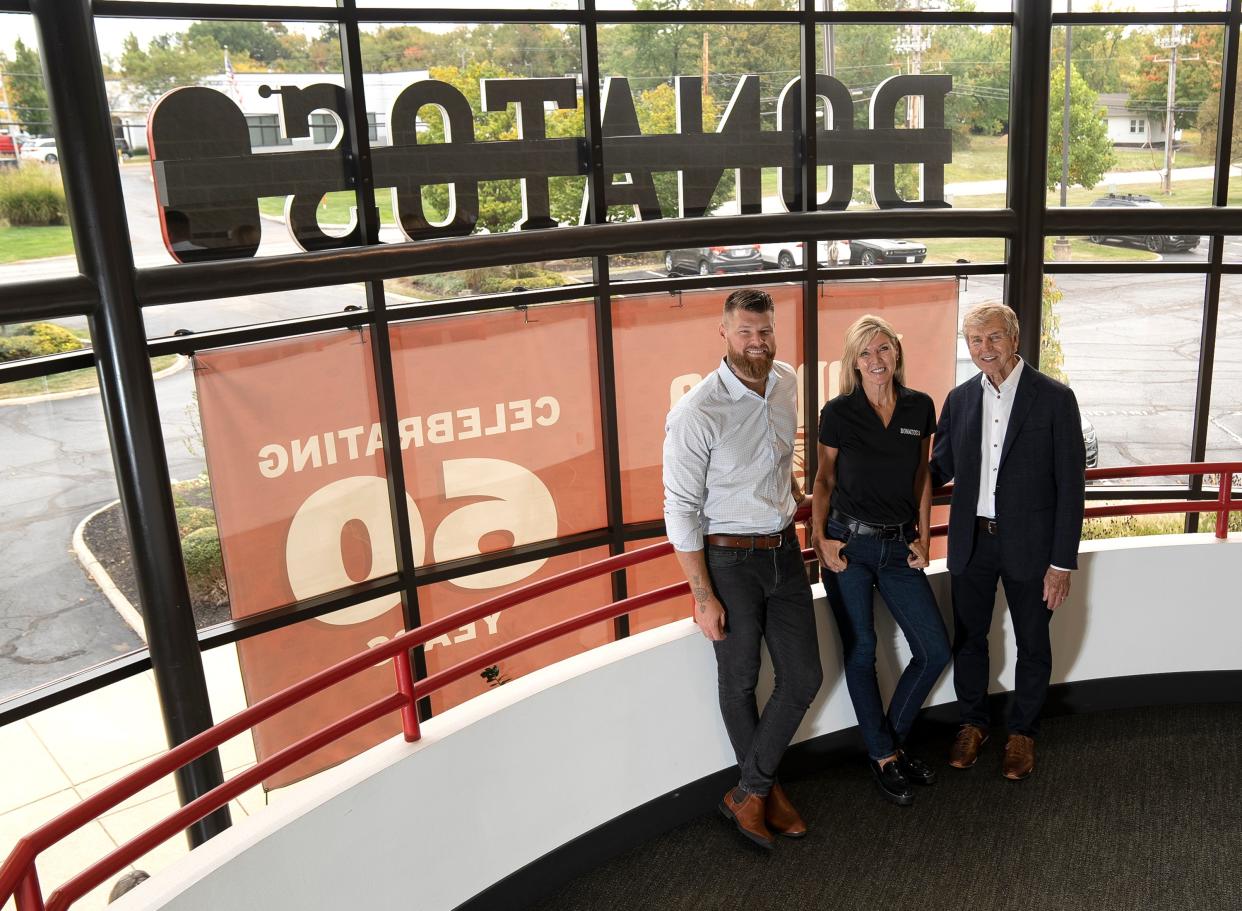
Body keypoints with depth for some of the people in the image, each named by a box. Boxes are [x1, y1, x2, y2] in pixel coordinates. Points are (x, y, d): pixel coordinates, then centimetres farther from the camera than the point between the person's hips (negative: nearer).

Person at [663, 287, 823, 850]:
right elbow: (681, 510, -17)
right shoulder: (696, 413, -20)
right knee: (740, 682, 11)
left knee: (803, 678, 8)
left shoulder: (786, 383, 0)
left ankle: (749, 793, 23)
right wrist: (703, 596, -16)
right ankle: (760, 790, 33)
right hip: (729, 559, -6)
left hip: (784, 551, 6)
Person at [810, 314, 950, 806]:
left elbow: (922, 477, 10)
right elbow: (825, 479, 3)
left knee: (934, 651, 2)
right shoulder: (838, 413, -7)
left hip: (899, 546, 3)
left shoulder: (920, 407, 2)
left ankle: (893, 738, 23)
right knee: (860, 653, 5)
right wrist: (818, 537, -6)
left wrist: (923, 539, 6)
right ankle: (883, 756, 20)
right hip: (848, 544, -3)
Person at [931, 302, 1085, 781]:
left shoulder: (1054, 398, -10)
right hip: (971, 542, 3)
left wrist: (1063, 562, -12)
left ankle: (1022, 732, 34)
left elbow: (1069, 485, -10)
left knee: (1032, 644, 13)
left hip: (1029, 544, -3)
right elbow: (939, 467, 11)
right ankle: (973, 723, 36)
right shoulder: (960, 399, 3)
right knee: (968, 638, 14)